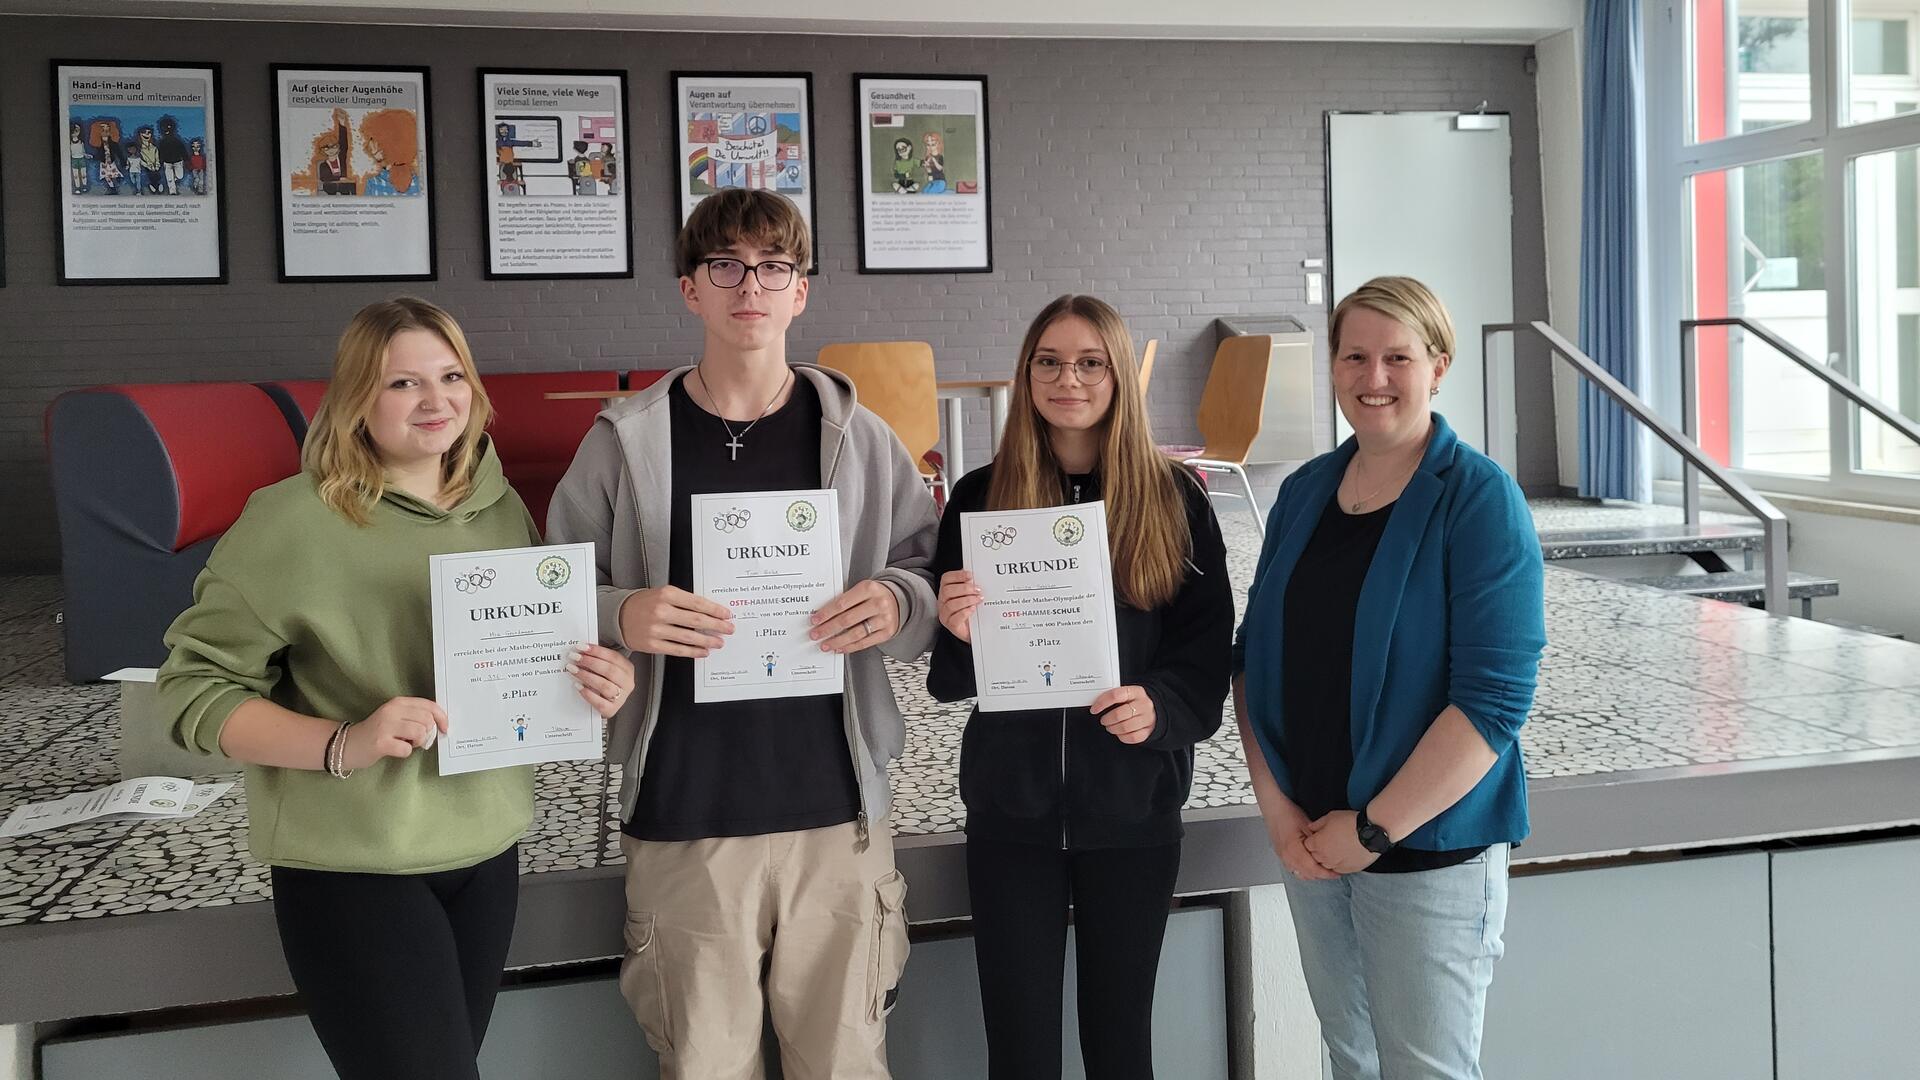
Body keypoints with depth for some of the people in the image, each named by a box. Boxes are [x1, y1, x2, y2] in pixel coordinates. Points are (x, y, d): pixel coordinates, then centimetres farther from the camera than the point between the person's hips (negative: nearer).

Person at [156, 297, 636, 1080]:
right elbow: (194, 687, -12)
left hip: (488, 848, 6)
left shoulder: (503, 510, 3)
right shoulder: (293, 519, -15)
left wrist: (596, 684, -8)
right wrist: (343, 744, -26)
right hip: (351, 865, -5)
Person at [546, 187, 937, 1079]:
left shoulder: (857, 436, 5)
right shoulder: (626, 442, 2)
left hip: (836, 808, 1)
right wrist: (622, 618, -16)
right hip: (682, 816, -1)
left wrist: (898, 605, -12)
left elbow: (935, 575, 10)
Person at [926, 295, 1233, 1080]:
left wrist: (1161, 707, -20)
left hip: (1134, 809, 0)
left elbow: (1209, 652, -1)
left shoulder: (1173, 498, 0)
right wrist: (959, 631, -18)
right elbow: (949, 676, 4)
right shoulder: (981, 495, 1)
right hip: (1011, 809, 1)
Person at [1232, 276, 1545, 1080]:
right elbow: (1254, 652, 8)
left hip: (1430, 851, -5)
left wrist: (1375, 828, -17)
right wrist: (1276, 805, -4)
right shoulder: (1303, 492, 5)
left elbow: (1495, 697, -18)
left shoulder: (1479, 500, -11)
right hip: (1309, 842, 5)